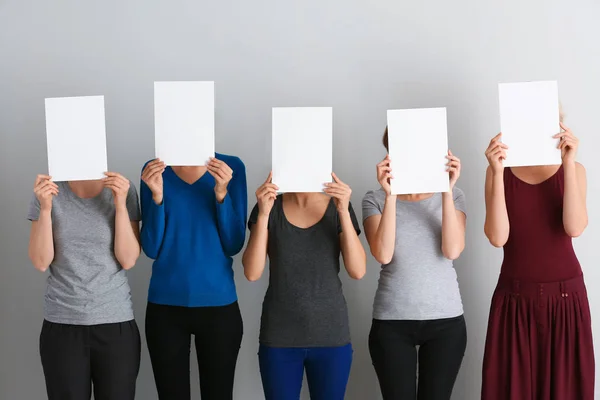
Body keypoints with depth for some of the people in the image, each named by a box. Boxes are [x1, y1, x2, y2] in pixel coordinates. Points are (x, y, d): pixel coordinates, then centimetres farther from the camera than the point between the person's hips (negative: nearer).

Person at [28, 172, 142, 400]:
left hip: (116, 322, 0)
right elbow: (41, 262, -5)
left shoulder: (122, 189, -3)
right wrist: (45, 208, -16)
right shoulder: (48, 190, -1)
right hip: (62, 325, 0)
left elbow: (128, 260, -8)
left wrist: (120, 204, -17)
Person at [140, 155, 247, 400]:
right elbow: (151, 248, -4)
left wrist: (221, 193, -18)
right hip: (165, 306, 1)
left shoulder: (231, 167, -3)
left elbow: (234, 245, -5)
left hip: (219, 304, 0)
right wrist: (157, 195, -17)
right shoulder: (154, 170, -1)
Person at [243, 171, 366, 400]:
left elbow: (358, 271, -9)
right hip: (279, 338, 0)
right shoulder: (269, 207, 0)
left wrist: (344, 211, -19)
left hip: (331, 337, 1)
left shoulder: (338, 206, 0)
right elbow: (252, 273, -9)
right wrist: (263, 214, -18)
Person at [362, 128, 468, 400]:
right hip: (392, 321, -1)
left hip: (446, 319, 1)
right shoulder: (375, 199, -1)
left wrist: (447, 190, -18)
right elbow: (383, 254, -15)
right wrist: (391, 195, -21)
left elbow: (452, 250, -12)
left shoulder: (453, 195, 2)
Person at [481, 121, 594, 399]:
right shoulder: (500, 170, -1)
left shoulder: (573, 169, 2)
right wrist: (497, 172, -20)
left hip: (565, 295, 1)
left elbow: (574, 228, -15)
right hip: (515, 297, -1)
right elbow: (497, 237, -13)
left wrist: (568, 163, -19)